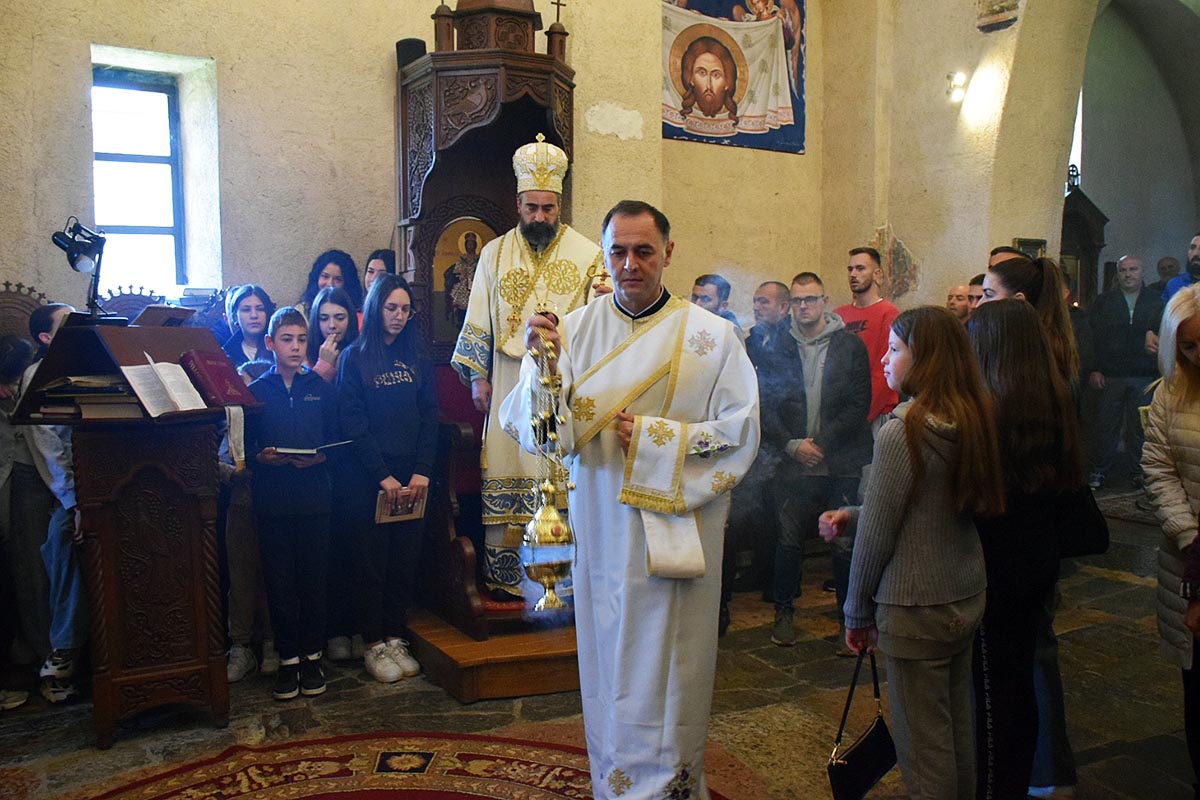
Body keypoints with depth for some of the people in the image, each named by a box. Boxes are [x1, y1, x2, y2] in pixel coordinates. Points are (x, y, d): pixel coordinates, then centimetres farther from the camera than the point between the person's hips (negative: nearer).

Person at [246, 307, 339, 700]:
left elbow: (336, 442, 5)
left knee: (313, 577, 6)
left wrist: (317, 458, -13)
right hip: (272, 501, 0)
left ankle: (311, 656, 19)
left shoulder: (321, 388, 7)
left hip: (314, 498, 0)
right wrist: (263, 457, -15)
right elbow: (243, 446, 5)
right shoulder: (256, 391, 6)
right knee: (279, 582, 4)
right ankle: (287, 658, 15)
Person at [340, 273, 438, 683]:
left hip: (413, 476, 3)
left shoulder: (417, 357, 11)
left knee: (406, 560, 6)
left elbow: (430, 416, 6)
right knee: (373, 562, 2)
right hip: (371, 476, -3)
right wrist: (383, 476, -13)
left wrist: (422, 471, -6)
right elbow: (353, 423, -6)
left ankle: (395, 637, 18)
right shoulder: (354, 358, 0)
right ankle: (373, 645, 12)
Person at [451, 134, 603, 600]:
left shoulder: (587, 255, 1)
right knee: (504, 473, 3)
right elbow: (478, 320, 10)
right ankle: (503, 575, 13)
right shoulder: (494, 253, 9)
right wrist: (478, 378, 4)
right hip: (509, 385, 2)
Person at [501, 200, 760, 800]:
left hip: (676, 533, -2)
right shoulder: (575, 329, 0)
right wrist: (543, 364, -25)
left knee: (667, 670, 9)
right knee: (608, 665, 14)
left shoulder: (710, 337, -4)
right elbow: (542, 431, -7)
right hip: (601, 532, 2)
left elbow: (740, 433, -6)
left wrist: (654, 437, -14)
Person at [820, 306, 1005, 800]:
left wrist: (858, 613, -3)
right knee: (957, 725, 20)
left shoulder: (901, 432, -19)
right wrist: (850, 516, 3)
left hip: (916, 607, -8)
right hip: (967, 596, 8)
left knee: (923, 742, 5)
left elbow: (877, 534, -15)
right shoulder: (974, 421, 3)